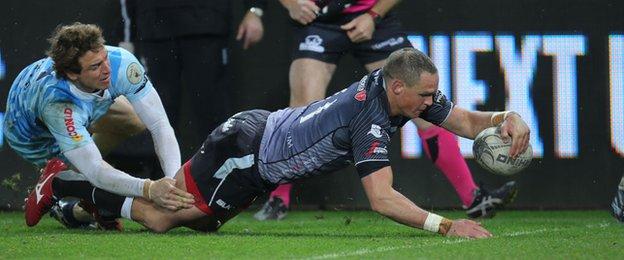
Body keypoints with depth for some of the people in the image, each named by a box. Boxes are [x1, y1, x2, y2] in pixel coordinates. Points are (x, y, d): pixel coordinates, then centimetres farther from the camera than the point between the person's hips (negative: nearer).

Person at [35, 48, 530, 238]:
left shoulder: (399, 86, -6)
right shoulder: (370, 119, -31)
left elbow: (465, 121, 2)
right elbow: (382, 199, -38)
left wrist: (506, 118, -18)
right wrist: (445, 225, -44)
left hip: (261, 131, 9)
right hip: (245, 149, -9)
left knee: (198, 221, 23)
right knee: (160, 216, -1)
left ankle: (97, 194, 31)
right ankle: (62, 184, 13)